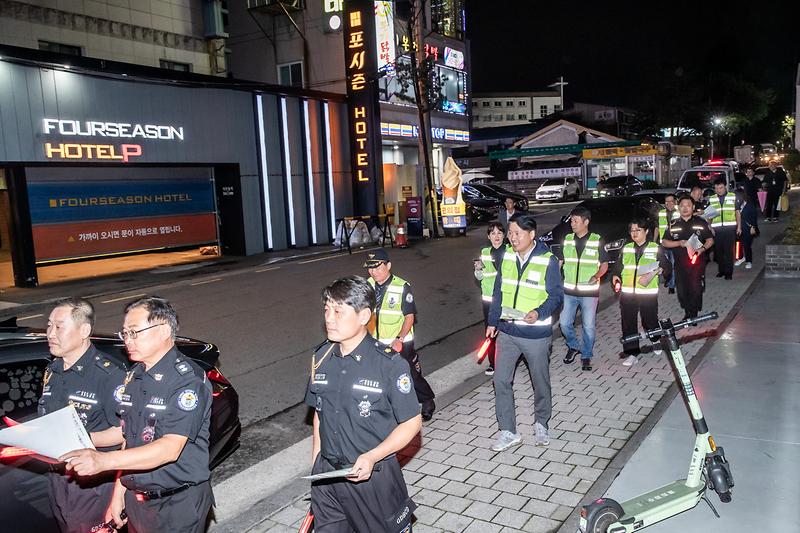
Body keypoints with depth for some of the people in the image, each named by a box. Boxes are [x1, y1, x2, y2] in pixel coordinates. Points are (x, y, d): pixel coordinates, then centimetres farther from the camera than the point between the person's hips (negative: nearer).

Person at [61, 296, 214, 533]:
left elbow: (170, 449, -26)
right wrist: (119, 491, 6)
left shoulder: (188, 380, -20)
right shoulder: (133, 376, 6)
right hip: (135, 500, 7)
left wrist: (104, 460, -33)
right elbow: (128, 434, 11)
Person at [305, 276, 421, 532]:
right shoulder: (321, 358, -1)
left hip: (373, 476, -4)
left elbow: (412, 423, -12)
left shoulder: (389, 364, -17)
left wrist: (372, 457, -23)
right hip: (326, 475, 4)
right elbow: (319, 414, 10)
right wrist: (316, 464, 10)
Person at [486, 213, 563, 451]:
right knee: (501, 380, 2)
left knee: (540, 382, 13)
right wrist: (492, 321, 9)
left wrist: (539, 312, -26)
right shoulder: (506, 256, 1)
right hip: (507, 331, 4)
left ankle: (541, 424, 37)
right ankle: (508, 432, 15)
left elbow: (556, 295, -8)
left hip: (536, 334, -4)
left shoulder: (548, 261, -12)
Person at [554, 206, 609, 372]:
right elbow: (559, 262, 12)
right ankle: (574, 346, 29)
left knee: (588, 326, 4)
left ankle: (586, 356, 22)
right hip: (569, 291, 3)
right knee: (564, 323, 3)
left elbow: (604, 265, 1)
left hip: (589, 292, -3)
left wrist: (597, 276, -19)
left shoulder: (597, 241, -4)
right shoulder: (567, 239, 4)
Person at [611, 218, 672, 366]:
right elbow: (618, 266, 18)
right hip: (627, 293, 3)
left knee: (650, 321, 8)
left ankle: (657, 343, 39)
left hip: (648, 294, -3)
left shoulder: (656, 249, 3)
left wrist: (659, 270, -18)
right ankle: (632, 353, 9)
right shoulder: (625, 249, 12)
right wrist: (616, 276, -2)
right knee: (628, 324, 0)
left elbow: (668, 267, 3)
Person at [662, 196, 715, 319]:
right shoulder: (673, 225, 10)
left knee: (696, 289, -5)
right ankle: (687, 313, 21)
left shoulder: (701, 222, 5)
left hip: (697, 262, -2)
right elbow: (664, 242, 7)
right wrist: (679, 243, -10)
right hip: (680, 264, 2)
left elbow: (710, 239, 7)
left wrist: (702, 248, -13)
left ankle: (693, 314, 9)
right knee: (681, 290, 3)